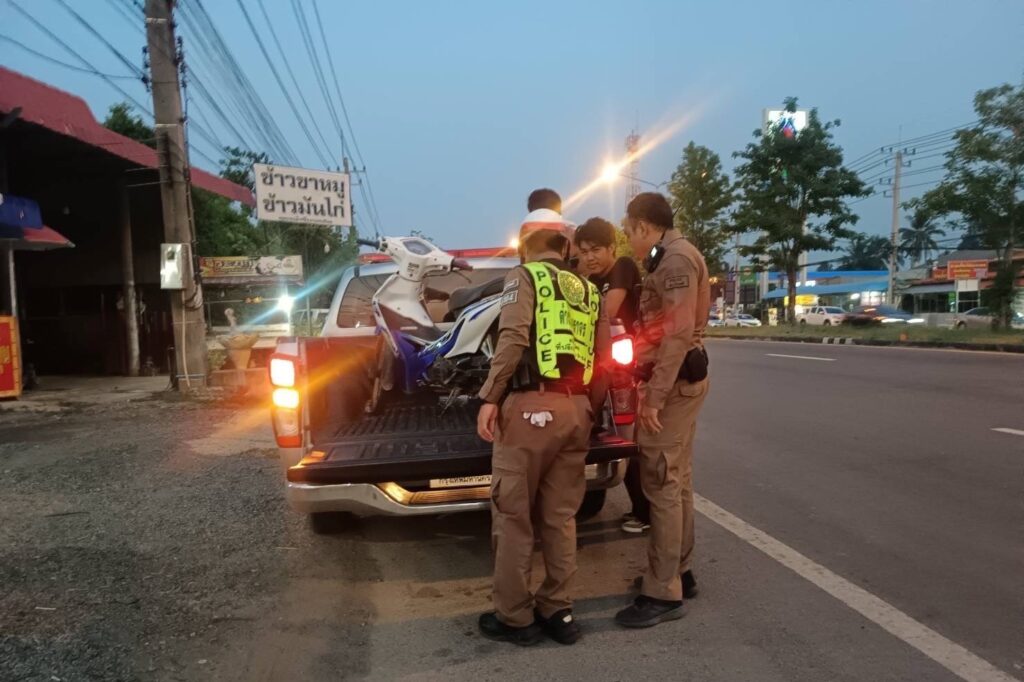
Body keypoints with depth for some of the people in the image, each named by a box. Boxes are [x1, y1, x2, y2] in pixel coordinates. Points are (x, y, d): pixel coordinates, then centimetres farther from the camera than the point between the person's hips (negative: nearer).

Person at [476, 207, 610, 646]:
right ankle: (557, 610, 23)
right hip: (576, 408, 6)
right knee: (560, 515, 15)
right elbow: (604, 355, 11)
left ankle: (514, 618, 15)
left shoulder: (524, 276, 2)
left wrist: (490, 398, -12)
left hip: (531, 405, -6)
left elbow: (513, 338, -14)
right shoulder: (588, 291, 18)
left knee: (513, 515, 5)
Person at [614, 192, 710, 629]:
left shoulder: (675, 258, -14)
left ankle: (663, 593, 1)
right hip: (677, 379, 10)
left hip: (674, 381, -10)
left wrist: (655, 395, -24)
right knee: (675, 479, 15)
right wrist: (651, 386, 16)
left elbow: (679, 333, -22)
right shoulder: (669, 259, 18)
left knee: (661, 483, -7)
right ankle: (678, 572, 27)